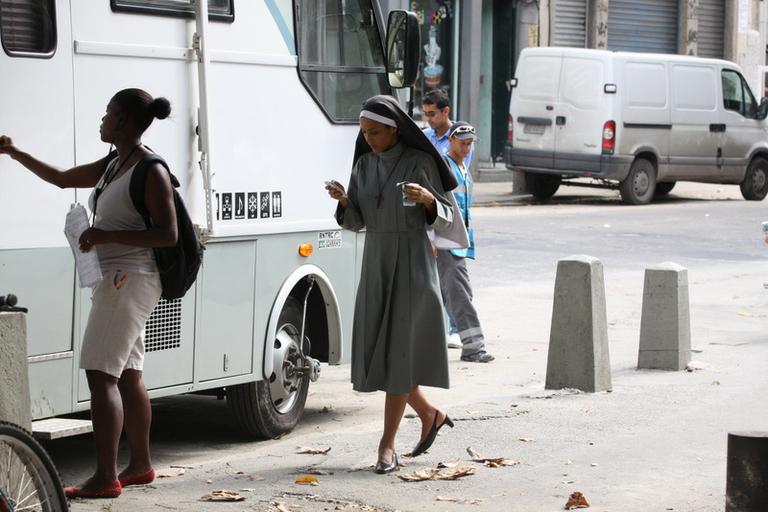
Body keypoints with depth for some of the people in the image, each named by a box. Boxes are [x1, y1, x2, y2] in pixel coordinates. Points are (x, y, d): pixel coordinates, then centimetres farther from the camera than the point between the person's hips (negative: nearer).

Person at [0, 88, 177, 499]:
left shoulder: (151, 172, -15)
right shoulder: (112, 166, 13)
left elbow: (168, 235, -19)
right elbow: (63, 178, 26)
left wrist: (106, 236, -23)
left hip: (129, 281, -10)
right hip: (116, 281, 10)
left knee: (101, 375, -14)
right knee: (127, 376, 15)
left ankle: (105, 477, -17)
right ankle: (140, 465, 24)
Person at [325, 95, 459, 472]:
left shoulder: (420, 163, -8)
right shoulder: (364, 165, 8)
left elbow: (444, 218, -5)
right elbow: (356, 222, 9)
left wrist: (428, 199, -26)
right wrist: (344, 200, -11)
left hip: (411, 262, -6)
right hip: (375, 262, 6)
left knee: (395, 349, -8)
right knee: (375, 349, 7)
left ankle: (388, 443, -3)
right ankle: (430, 415, 27)